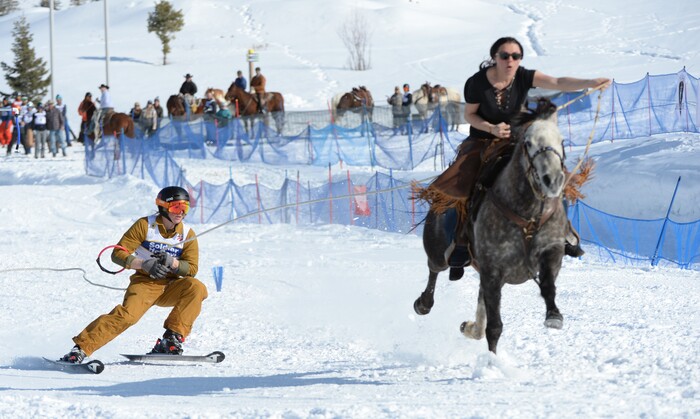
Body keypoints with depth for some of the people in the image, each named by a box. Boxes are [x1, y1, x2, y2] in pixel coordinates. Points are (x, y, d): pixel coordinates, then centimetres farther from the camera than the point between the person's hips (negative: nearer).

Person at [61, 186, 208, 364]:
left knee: (197, 288, -26)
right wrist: (145, 264, -23)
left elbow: (192, 268, -2)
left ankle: (172, 338, -22)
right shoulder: (145, 225, -7)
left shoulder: (188, 234, 1)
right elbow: (118, 254, -9)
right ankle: (81, 347, -27)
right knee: (127, 314, -30)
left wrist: (172, 262, -22)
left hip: (170, 287, 3)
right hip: (145, 283, -3)